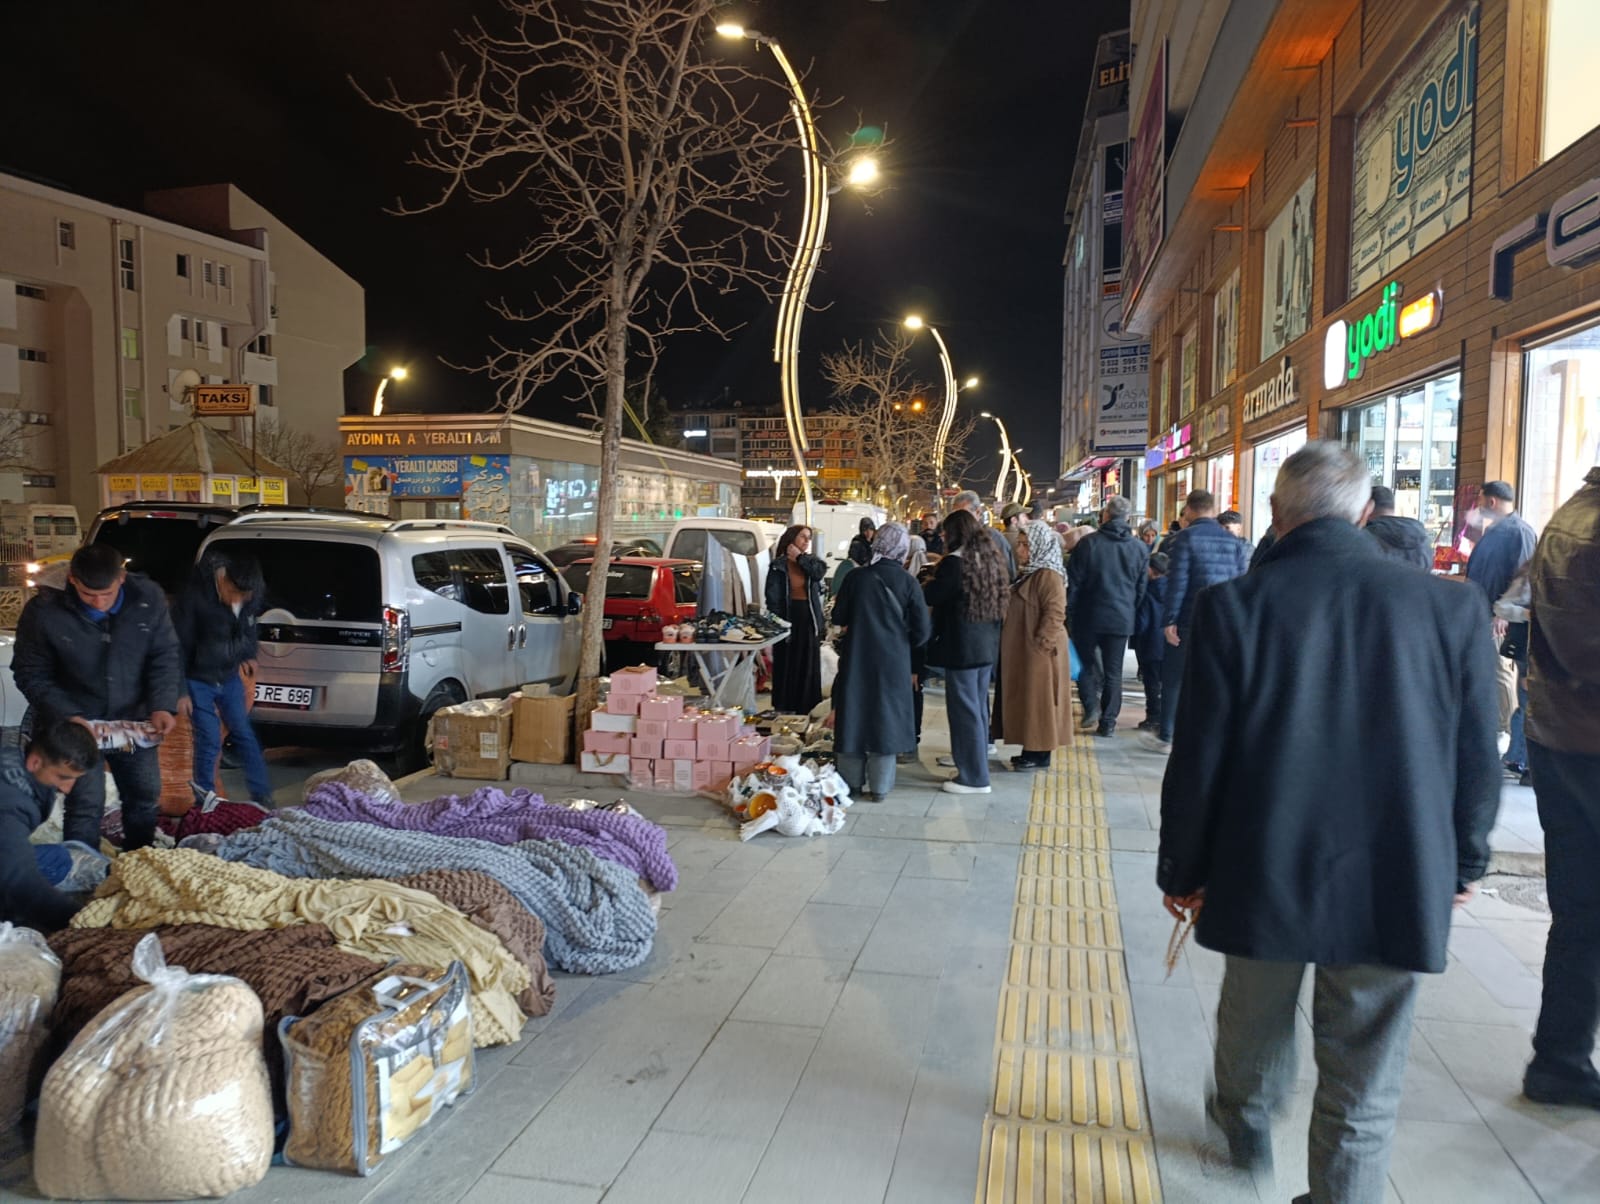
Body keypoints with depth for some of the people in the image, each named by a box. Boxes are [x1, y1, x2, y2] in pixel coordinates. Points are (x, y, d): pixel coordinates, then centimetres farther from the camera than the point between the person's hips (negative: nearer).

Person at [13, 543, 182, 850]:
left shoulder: (148, 597, -15)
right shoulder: (44, 611, -20)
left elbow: (166, 656, -7)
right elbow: (31, 674, -9)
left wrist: (163, 706, -20)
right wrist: (66, 716, -22)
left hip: (132, 718, 3)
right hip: (74, 722, -3)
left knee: (145, 794, 15)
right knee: (86, 803, -8)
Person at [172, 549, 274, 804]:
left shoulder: (252, 596, -14)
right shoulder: (194, 598, -28)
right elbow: (178, 645, -19)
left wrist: (249, 655, 11)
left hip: (229, 677, 4)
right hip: (198, 680, -4)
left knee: (245, 735, 8)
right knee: (209, 742, -5)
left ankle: (262, 797, 16)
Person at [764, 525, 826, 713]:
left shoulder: (812, 561, 10)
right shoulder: (778, 565, -1)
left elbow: (819, 572, -14)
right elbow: (772, 596, -5)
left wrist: (800, 557, -8)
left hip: (809, 619, 3)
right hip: (787, 618, -3)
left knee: (808, 664, 6)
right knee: (786, 665, 2)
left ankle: (806, 708, 13)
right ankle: (784, 708, 10)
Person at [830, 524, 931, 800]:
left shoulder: (856, 577, -7)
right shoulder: (908, 582, -9)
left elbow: (839, 617, 2)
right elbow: (921, 630, -7)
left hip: (856, 659, 1)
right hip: (894, 663, -1)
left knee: (853, 715, 11)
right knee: (886, 717, 8)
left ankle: (851, 783, 17)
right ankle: (879, 787, 11)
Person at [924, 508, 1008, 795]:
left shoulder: (954, 562, -16)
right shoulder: (990, 558, 9)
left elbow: (930, 596, -15)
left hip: (961, 646, -8)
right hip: (987, 645, 8)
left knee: (964, 709, 0)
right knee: (978, 707, 16)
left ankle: (974, 777, 5)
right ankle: (976, 768, 27)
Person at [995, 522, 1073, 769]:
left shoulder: (1049, 575, -15)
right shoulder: (1029, 572, 15)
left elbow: (1055, 613, -22)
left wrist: (1041, 643, -21)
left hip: (1039, 651, -10)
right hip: (1023, 649, 10)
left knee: (1039, 702, -3)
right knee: (1026, 702, 13)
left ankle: (1041, 755, 5)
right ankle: (1031, 749, 22)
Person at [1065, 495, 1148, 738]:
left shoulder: (1088, 543, -8)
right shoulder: (1140, 549, 2)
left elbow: (1073, 584, -7)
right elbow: (1141, 588, 7)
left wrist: (1069, 615, 1)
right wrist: (1133, 614, 16)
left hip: (1089, 617, -2)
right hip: (1122, 619, 2)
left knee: (1086, 664, 15)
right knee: (1113, 672, 8)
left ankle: (1091, 707, -1)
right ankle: (1108, 722, 10)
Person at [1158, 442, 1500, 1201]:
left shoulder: (1232, 606, -13)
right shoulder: (1451, 608, -7)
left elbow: (1198, 761, -9)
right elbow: (1477, 762, 0)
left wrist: (1182, 869, 4)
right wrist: (1463, 862, 17)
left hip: (1265, 874, 1)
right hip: (1400, 884, 0)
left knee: (1255, 1019, 27)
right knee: (1363, 1090, 13)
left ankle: (1245, 1118, 53)